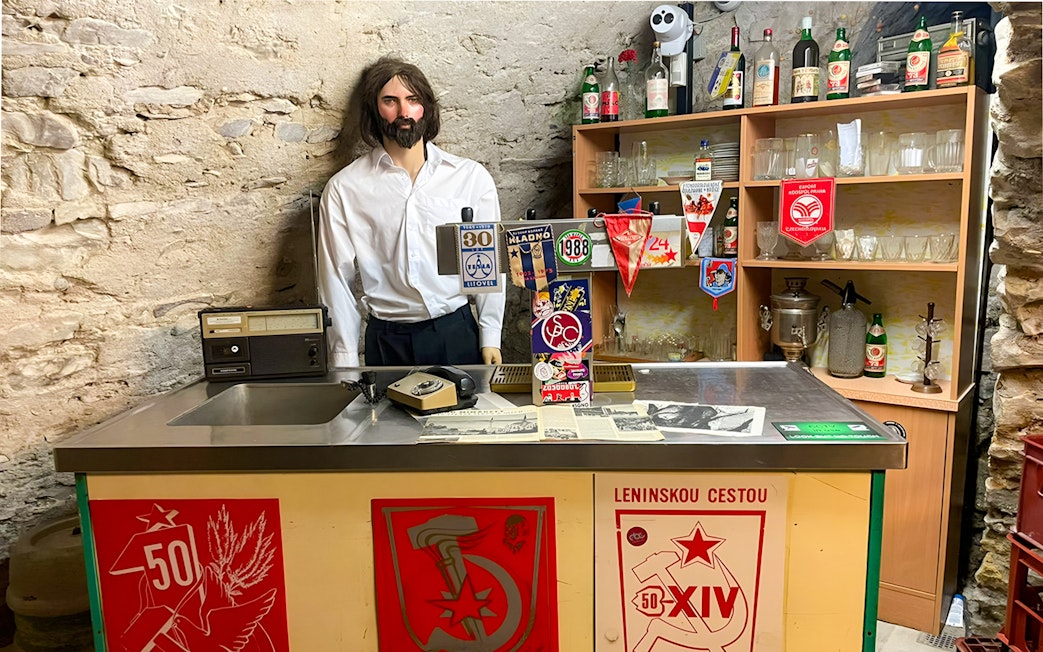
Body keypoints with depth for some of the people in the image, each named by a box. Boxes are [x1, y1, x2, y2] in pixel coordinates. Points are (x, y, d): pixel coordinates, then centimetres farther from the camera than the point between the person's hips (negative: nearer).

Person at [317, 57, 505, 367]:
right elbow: (337, 279, 2)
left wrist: (490, 338, -1)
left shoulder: (471, 177, 1)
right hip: (386, 341, 0)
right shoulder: (343, 189, 0)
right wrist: (346, 360, 0)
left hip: (456, 334, 1)